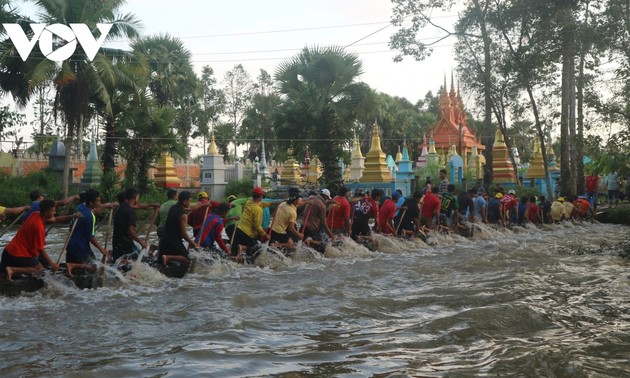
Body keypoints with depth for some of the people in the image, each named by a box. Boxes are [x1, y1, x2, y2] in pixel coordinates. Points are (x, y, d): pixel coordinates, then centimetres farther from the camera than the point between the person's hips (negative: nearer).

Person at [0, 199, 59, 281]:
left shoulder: (35, 214, -4)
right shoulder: (39, 226, -26)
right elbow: (40, 249, -19)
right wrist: (51, 263, -13)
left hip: (10, 250, 9)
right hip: (19, 254, -9)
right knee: (40, 269, -4)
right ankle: (13, 269, -15)